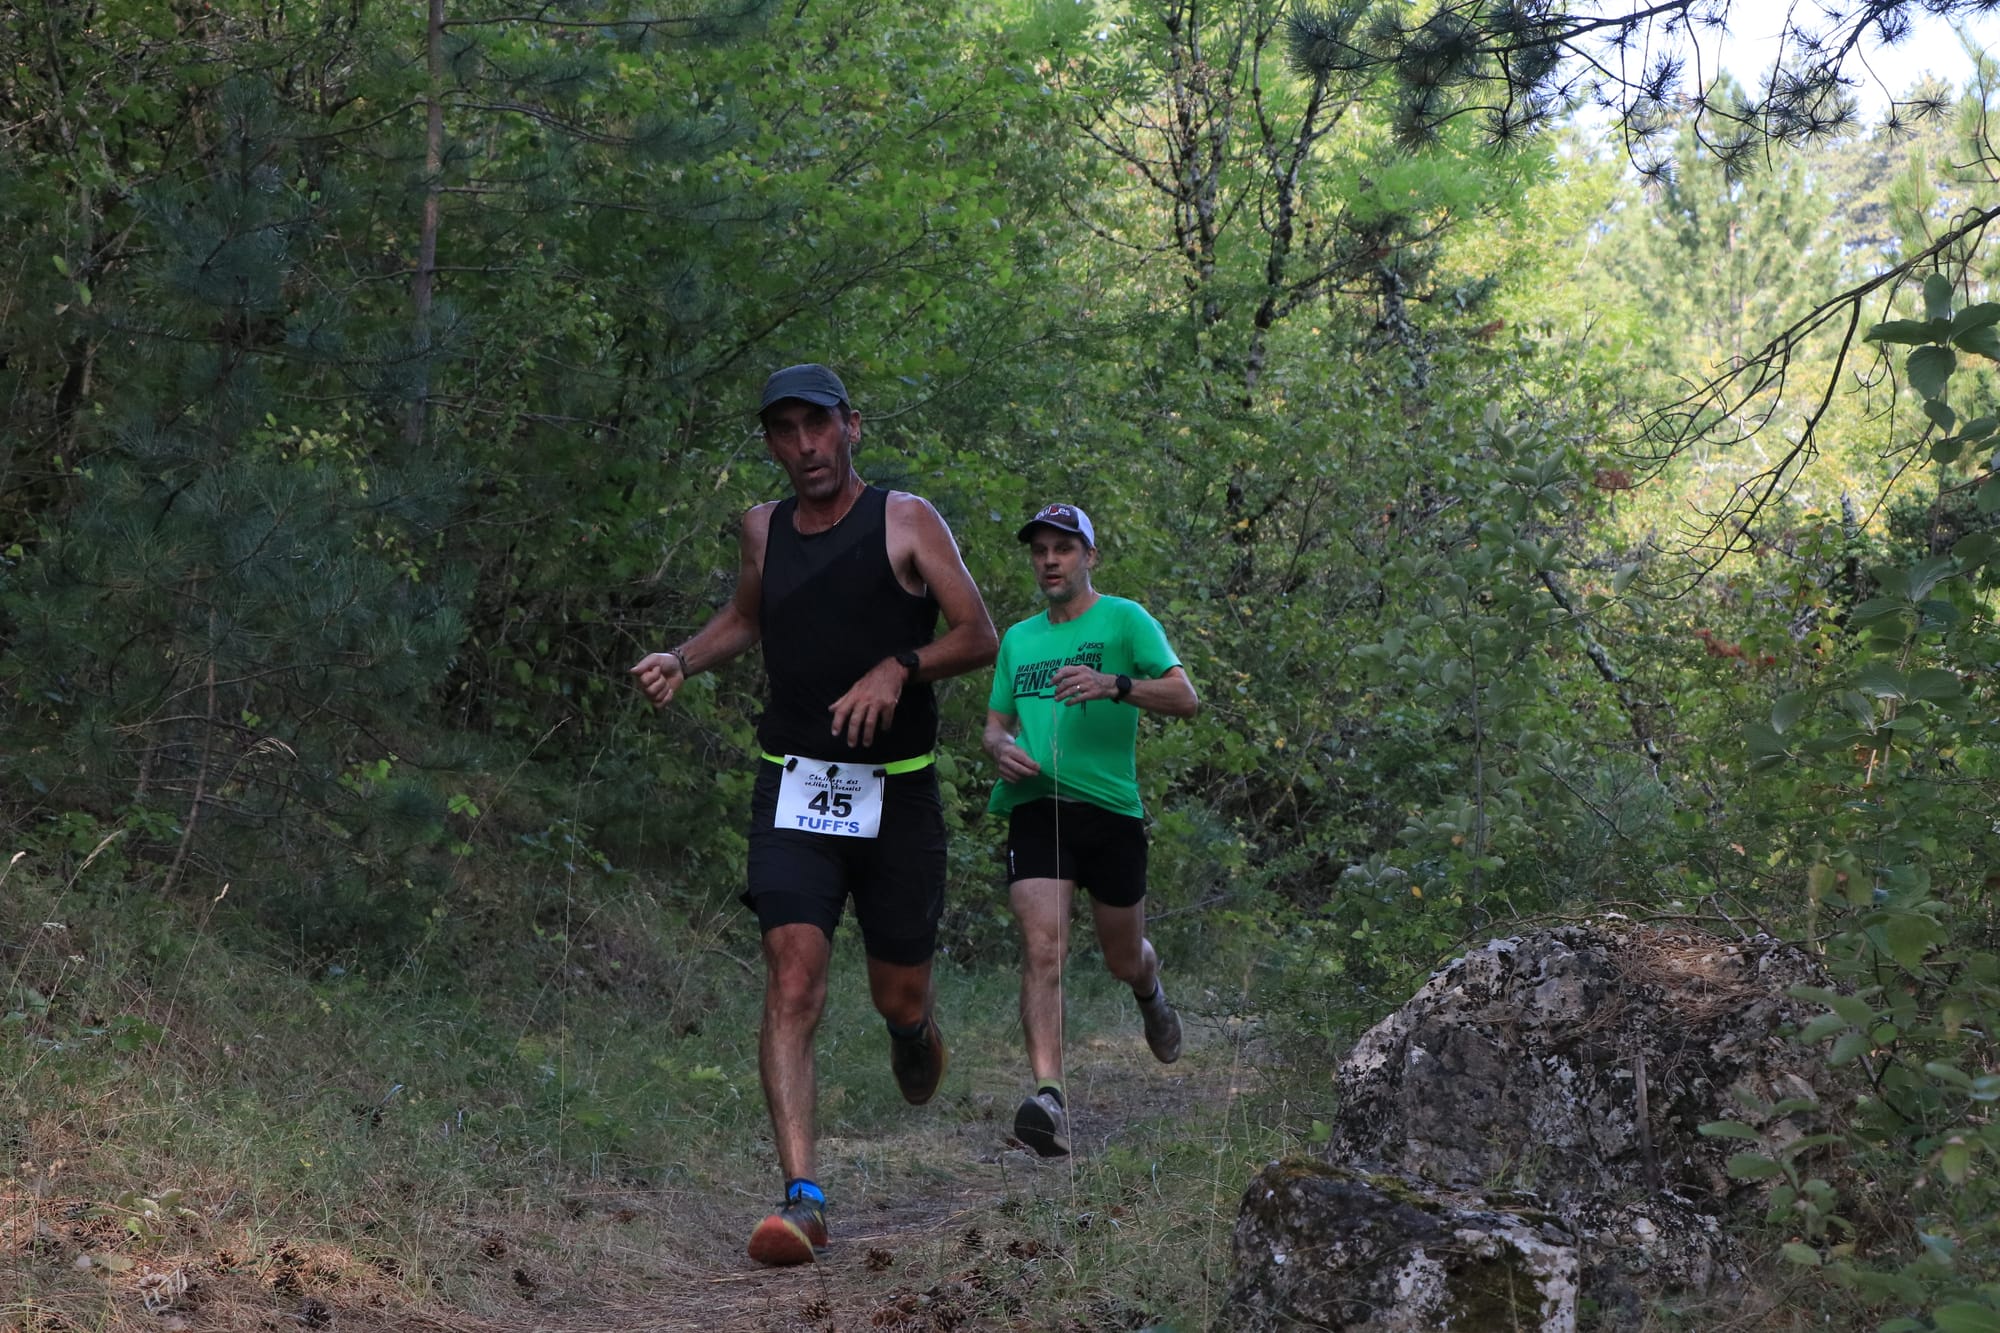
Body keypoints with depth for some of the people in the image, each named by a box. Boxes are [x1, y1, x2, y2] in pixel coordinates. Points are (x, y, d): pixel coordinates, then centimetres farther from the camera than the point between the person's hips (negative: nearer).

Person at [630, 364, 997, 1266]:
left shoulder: (905, 520, -2)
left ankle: (913, 1029, 48)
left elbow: (978, 637, -3)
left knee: (899, 996, 8)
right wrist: (683, 660, 9)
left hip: (895, 792, -1)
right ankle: (802, 1199, -19)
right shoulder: (765, 528, 9)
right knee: (792, 981, -16)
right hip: (793, 787, 2)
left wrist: (899, 668, -20)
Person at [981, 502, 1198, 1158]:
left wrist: (1114, 685, -27)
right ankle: (1049, 1097, -23)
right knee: (1042, 949, -17)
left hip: (1111, 809, -2)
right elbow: (997, 720, 23)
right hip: (1036, 806, 2)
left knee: (1123, 958, 13)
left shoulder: (1125, 619, 0)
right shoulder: (1018, 638, 15)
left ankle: (1151, 996, 50)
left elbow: (1184, 697, -10)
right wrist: (1001, 746, -1)